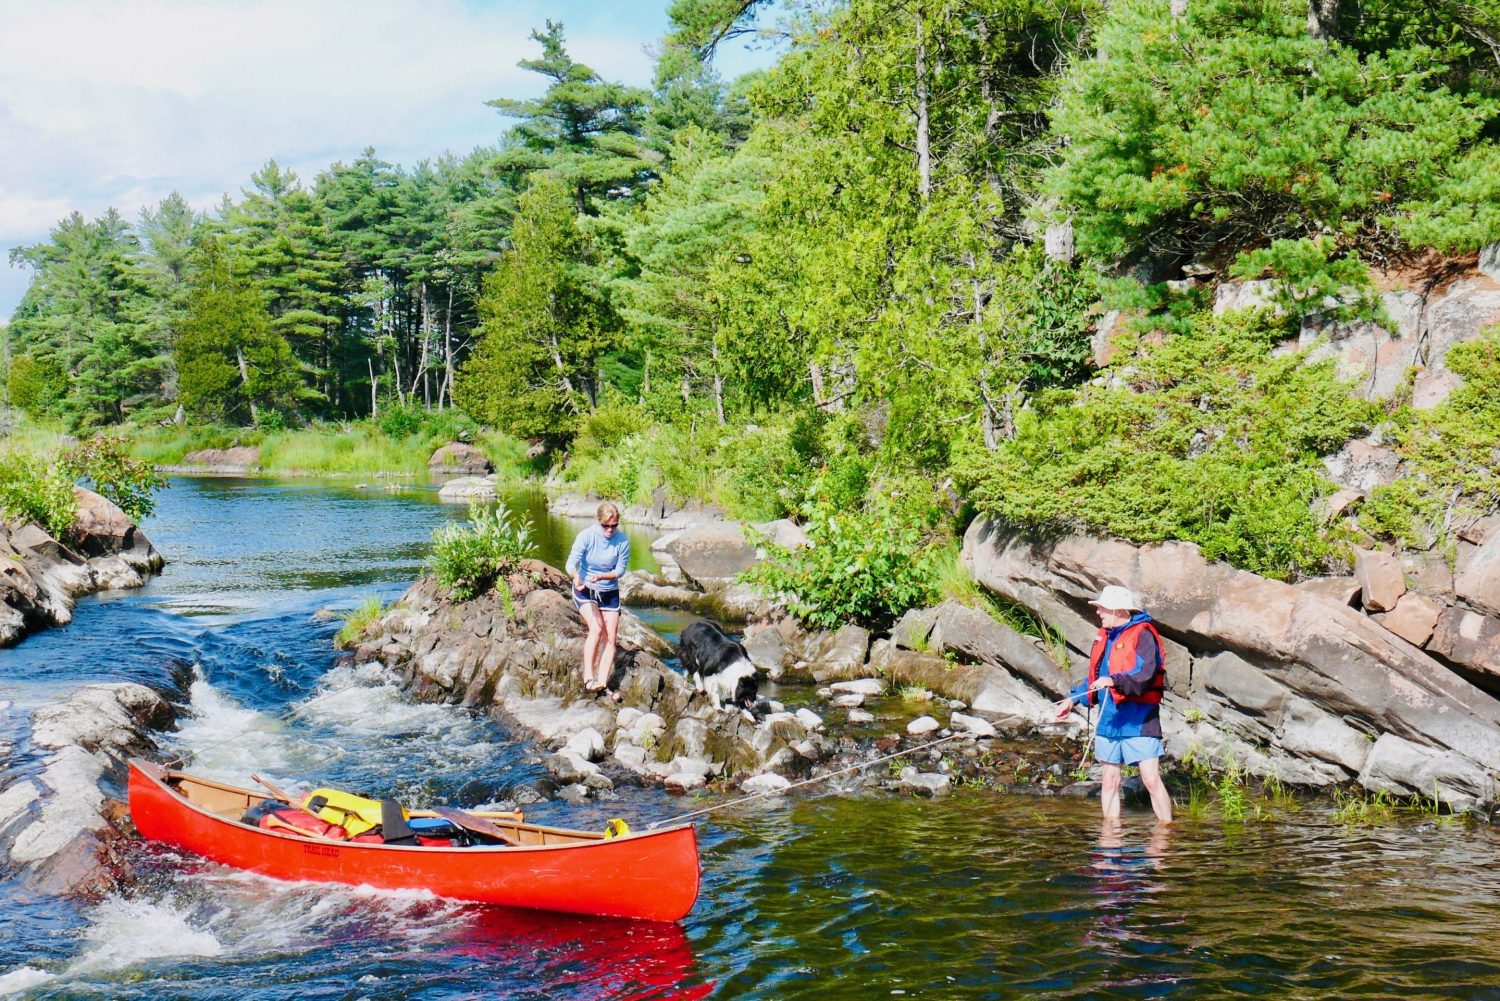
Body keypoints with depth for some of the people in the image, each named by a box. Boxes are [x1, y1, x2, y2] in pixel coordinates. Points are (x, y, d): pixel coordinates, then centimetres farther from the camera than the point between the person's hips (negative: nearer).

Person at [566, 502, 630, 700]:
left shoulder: (622, 540, -13)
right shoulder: (586, 536, -18)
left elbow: (620, 570, -9)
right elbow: (571, 563, -23)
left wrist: (601, 576, -27)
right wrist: (576, 576, -45)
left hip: (610, 592, 3)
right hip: (585, 590, -3)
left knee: (610, 636, -5)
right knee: (596, 627, -23)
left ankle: (602, 683, -4)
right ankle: (588, 678, -24)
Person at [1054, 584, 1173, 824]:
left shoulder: (1142, 634, -10)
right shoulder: (1104, 637, 15)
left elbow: (1145, 674, -25)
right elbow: (1095, 677, 25)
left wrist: (1115, 681, -37)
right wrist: (1073, 700, 20)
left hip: (1138, 721, -8)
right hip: (1108, 721, 8)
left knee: (1151, 779, -9)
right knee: (1110, 781, 11)